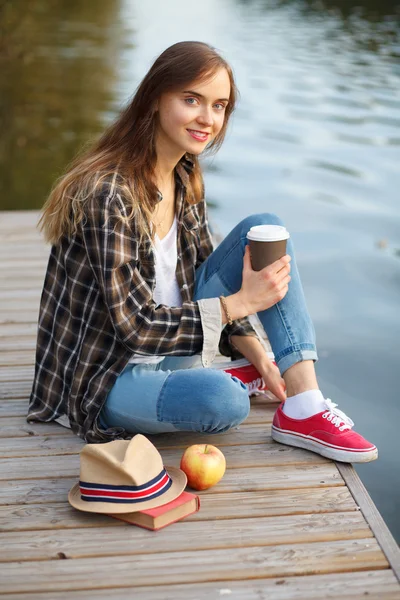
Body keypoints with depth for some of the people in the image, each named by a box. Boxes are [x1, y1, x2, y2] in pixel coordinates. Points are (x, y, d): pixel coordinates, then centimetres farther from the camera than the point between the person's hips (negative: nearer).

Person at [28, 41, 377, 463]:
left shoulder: (185, 177, 2)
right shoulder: (107, 193, -24)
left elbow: (203, 274, 10)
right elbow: (136, 325, -24)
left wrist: (255, 351, -3)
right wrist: (241, 302, -18)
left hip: (175, 345, 8)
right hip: (108, 377, -8)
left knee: (265, 226, -6)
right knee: (223, 398, -39)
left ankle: (304, 409, -12)